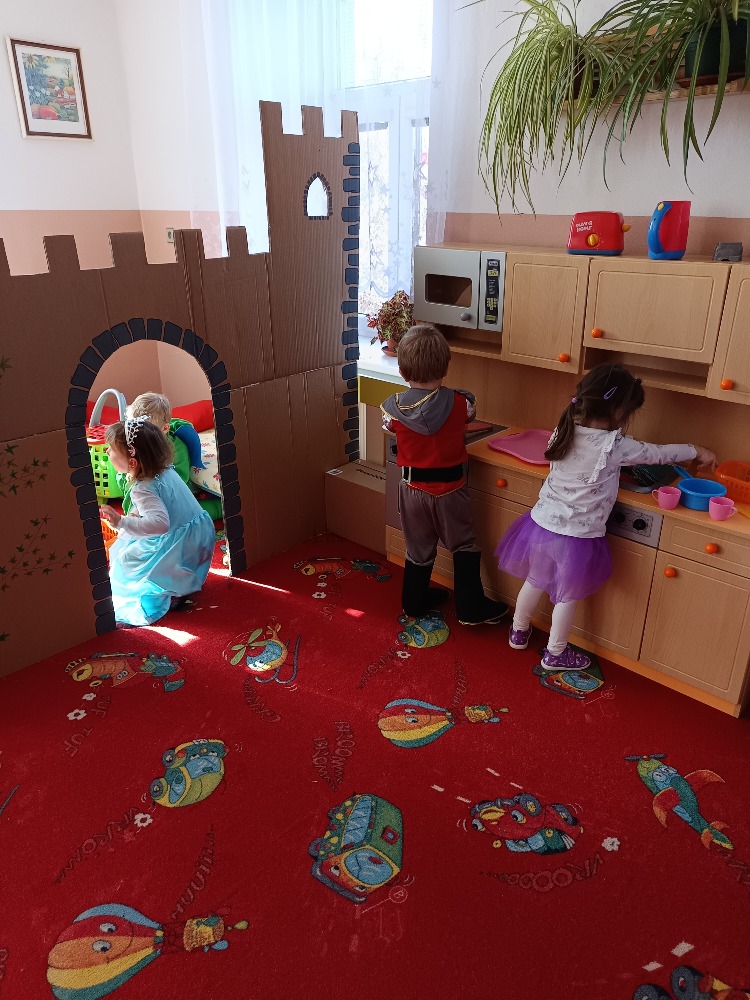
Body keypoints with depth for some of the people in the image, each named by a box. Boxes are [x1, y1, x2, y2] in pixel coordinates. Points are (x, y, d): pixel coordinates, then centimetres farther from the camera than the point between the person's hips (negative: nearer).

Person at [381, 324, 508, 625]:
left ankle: (414, 602, 34)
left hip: (412, 487, 2)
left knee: (418, 549, 19)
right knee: (464, 547, 15)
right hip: (449, 488, -2)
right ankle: (471, 608, 20)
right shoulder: (459, 403, -17)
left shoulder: (394, 407, -14)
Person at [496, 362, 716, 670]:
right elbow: (657, 453, -3)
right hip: (577, 537, -5)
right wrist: (697, 451, 13)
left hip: (543, 524, 5)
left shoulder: (563, 431, -4)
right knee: (567, 596, 15)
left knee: (535, 581, 25)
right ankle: (555, 653, 34)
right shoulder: (614, 446, -20)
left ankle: (519, 631, 45)